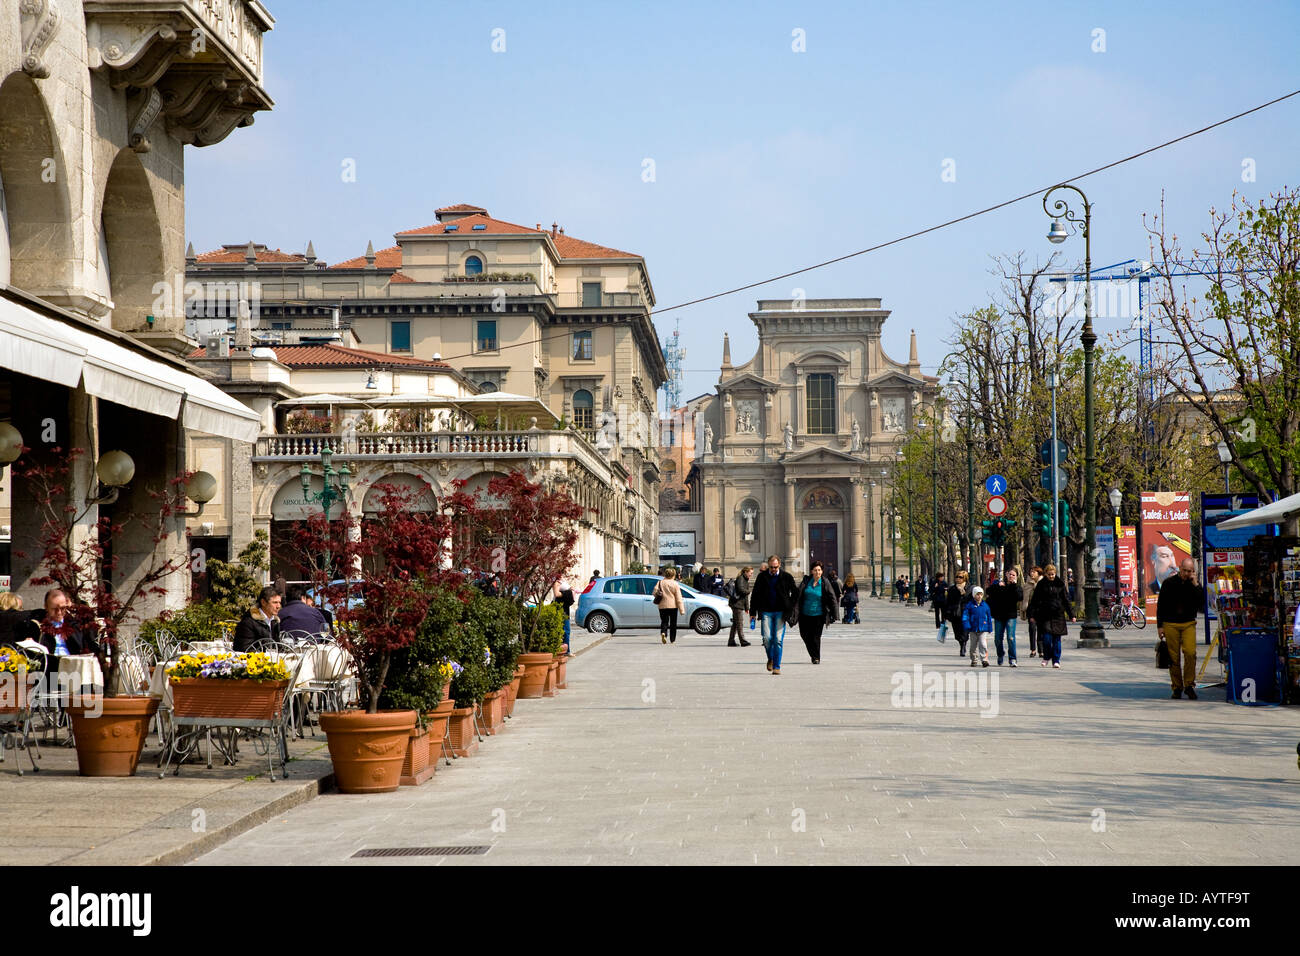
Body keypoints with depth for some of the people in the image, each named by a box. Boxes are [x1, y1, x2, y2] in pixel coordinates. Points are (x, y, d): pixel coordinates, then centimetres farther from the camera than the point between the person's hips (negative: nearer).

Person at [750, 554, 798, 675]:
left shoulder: (786, 577, 2)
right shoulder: (762, 577, 6)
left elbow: (795, 593, 10)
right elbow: (755, 595, 10)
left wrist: (790, 608, 2)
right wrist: (753, 612, 6)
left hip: (781, 612, -1)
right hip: (766, 612, 1)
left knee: (778, 639, -7)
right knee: (767, 638, -7)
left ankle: (777, 666, -1)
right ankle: (770, 659, 20)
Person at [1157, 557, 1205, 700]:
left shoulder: (1195, 585, 7)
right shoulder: (1169, 583, 4)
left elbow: (1201, 603, -6)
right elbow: (1160, 605, 7)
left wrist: (1196, 585, -11)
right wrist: (1160, 626, 3)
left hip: (1188, 624, 0)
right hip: (1170, 624, 0)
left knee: (1190, 653, -17)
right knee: (1174, 657, -1)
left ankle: (1189, 684, -6)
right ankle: (1177, 688, 9)